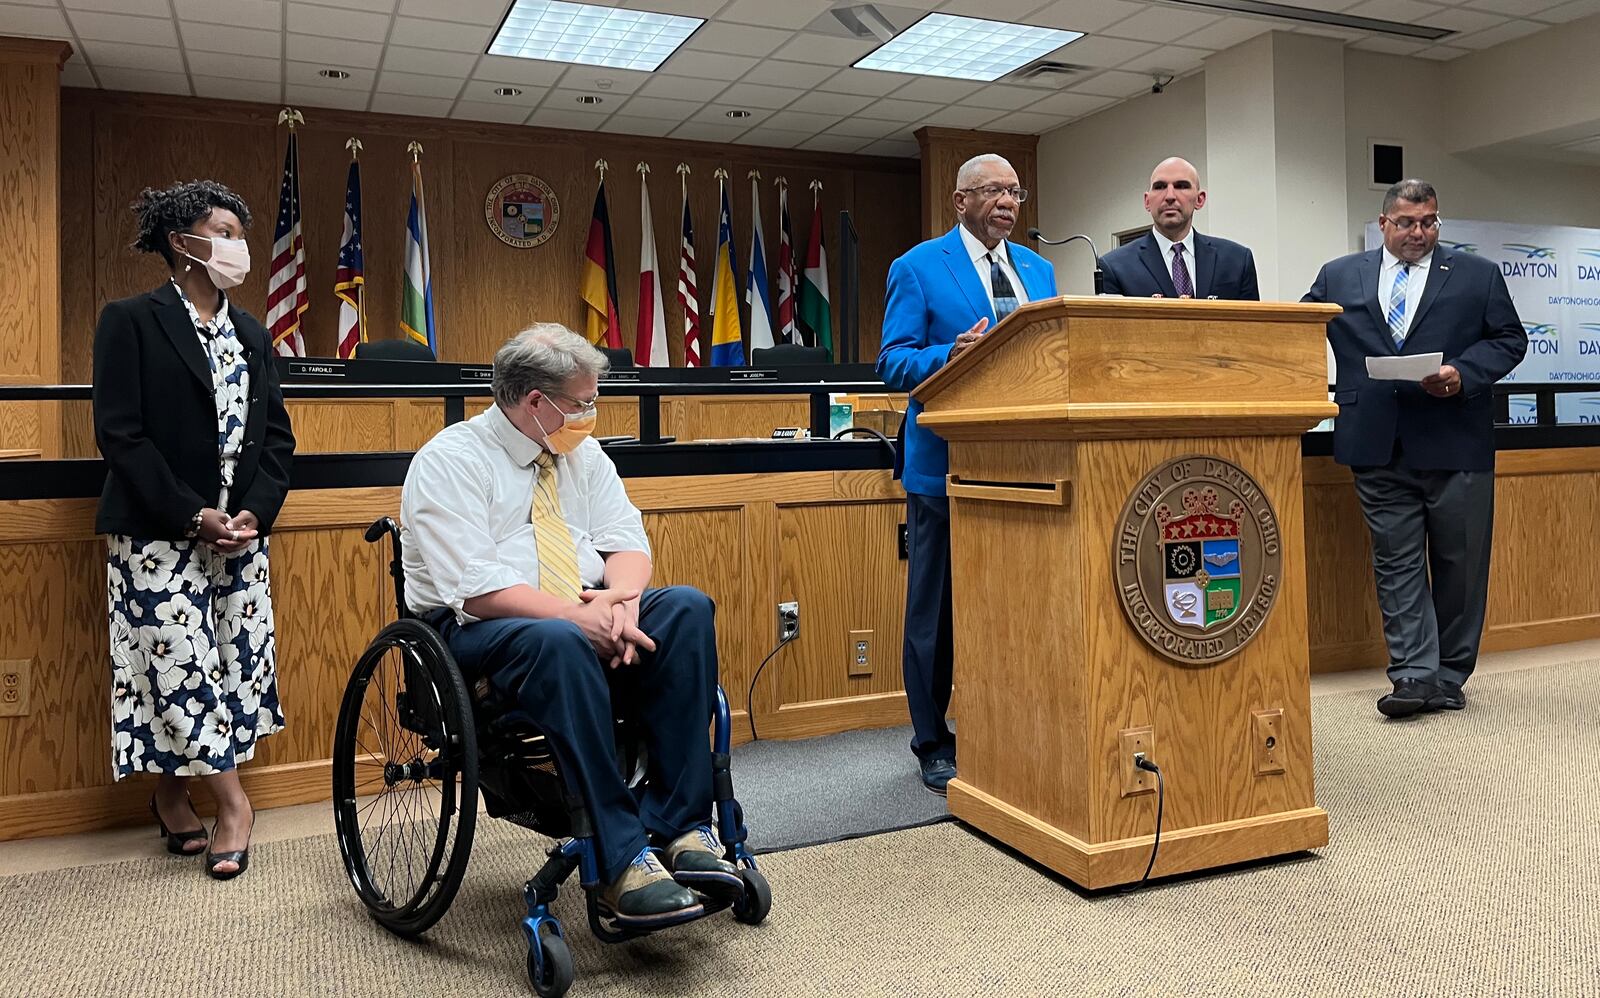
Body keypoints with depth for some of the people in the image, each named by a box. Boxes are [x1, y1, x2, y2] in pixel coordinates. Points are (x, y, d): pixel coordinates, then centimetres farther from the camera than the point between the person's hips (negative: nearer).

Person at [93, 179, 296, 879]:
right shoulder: (132, 322, -4)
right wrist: (192, 515, -15)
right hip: (161, 534, -5)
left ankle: (173, 802, 22)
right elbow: (120, 434, -11)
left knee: (240, 658, 5)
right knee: (180, 662, -6)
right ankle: (232, 803, 9)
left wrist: (255, 511, -4)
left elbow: (277, 435, 11)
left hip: (241, 531, 6)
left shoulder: (251, 334, 14)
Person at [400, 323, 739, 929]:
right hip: (478, 632, -5)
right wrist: (578, 616, -26)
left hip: (585, 614, 6)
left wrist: (618, 595, -17)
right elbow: (477, 589, -18)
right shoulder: (449, 462, -7)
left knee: (687, 608, -22)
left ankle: (680, 827, -25)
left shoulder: (582, 453, 13)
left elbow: (626, 540, 6)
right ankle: (621, 862, -35)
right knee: (561, 642, -39)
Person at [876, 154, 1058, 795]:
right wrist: (950, 355, -24)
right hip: (947, 463, -4)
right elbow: (893, 363, -7)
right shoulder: (917, 269, 0)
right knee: (936, 608, 3)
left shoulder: (1038, 270, 16)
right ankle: (934, 746, 16)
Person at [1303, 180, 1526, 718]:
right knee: (1397, 562, 0)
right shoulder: (1338, 276, 11)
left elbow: (1509, 339, 7)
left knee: (1459, 564, 6)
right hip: (1380, 449, 0)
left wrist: (1462, 374, -10)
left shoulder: (1478, 275, 9)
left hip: (1456, 445, 0)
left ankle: (1449, 678, 18)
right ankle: (1414, 675, 3)